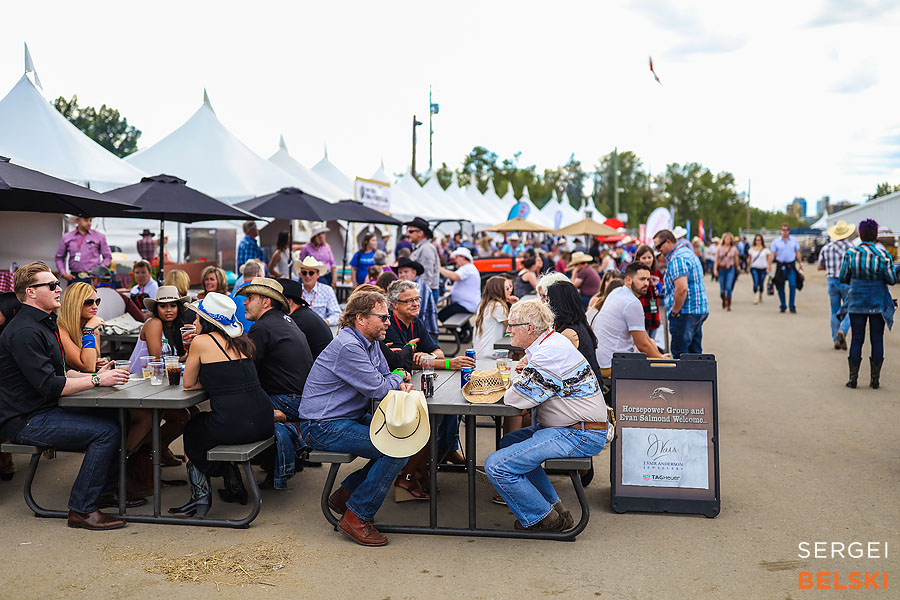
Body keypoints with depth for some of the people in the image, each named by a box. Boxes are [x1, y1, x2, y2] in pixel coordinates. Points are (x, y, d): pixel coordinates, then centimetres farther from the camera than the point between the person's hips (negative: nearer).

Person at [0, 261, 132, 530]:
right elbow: (50, 385, -23)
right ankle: (82, 510, -14)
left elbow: (58, 372, 19)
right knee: (107, 431, -21)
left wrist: (94, 375, 4)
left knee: (113, 420, 3)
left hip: (47, 410, 10)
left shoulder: (45, 324, 16)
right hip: (26, 421, -10)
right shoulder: (24, 332, -18)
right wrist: (97, 380, -20)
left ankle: (105, 491, 15)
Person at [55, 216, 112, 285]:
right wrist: (63, 274, 6)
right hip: (74, 278, 2)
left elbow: (107, 257, 10)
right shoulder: (66, 237, 10)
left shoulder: (99, 237, 7)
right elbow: (59, 258, 19)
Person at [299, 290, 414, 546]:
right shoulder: (348, 346, -23)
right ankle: (356, 517, -9)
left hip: (350, 418, 10)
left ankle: (346, 494, 14)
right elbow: (377, 388, -22)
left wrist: (401, 384, -7)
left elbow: (385, 376, 16)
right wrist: (399, 377, -2)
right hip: (324, 428, -10)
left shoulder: (370, 342, 9)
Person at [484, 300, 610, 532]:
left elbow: (516, 399, -21)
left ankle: (543, 518, 2)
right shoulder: (553, 340, 11)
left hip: (579, 436, -11)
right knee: (509, 442, 26)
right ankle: (553, 504, 22)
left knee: (497, 465, -16)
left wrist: (515, 385, 1)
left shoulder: (549, 354, -21)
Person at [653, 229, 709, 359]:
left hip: (686, 313, -11)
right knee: (694, 352, 14)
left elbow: (682, 288, -27)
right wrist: (667, 286, 20)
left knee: (679, 353, -6)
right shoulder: (687, 252, 17)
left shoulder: (677, 259, -17)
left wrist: (675, 311, -17)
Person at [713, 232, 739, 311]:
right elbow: (716, 259, 0)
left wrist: (737, 269, 15)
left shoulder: (734, 249, 2)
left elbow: (736, 260, 11)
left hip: (730, 270, -1)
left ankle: (728, 305, -7)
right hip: (721, 269, 1)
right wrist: (715, 269, -9)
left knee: (729, 287, -13)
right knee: (722, 288, 6)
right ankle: (723, 300, 34)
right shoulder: (719, 248, 1)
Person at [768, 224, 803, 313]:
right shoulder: (776, 241, 2)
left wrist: (800, 263, 12)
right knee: (780, 287, 4)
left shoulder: (794, 240, 8)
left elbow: (797, 252, 13)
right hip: (780, 266, 0)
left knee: (792, 285, -12)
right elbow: (772, 254, -2)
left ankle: (792, 306, -5)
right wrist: (769, 265, -11)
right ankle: (783, 306, 16)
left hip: (791, 266, 0)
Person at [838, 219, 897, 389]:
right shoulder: (883, 255, -10)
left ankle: (853, 377, 6)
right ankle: (875, 379, 9)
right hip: (878, 304, -1)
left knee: (856, 339, 6)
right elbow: (892, 280, -7)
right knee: (877, 340, 7)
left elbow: (843, 278, -1)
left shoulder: (850, 254, -6)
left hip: (857, 303, 1)